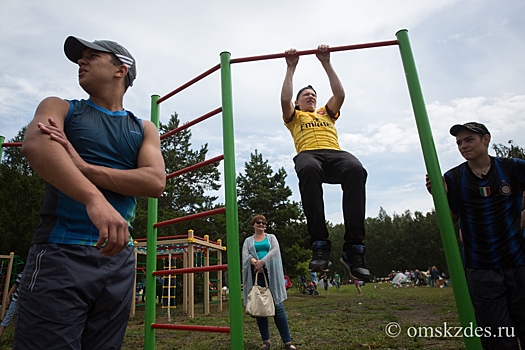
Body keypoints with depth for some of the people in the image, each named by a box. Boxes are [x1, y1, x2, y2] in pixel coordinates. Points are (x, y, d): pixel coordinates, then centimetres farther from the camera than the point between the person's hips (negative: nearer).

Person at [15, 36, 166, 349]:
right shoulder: (60, 109, 9)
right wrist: (95, 199, -31)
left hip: (119, 258, 3)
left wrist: (83, 166, -14)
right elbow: (35, 145, -15)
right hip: (61, 253, -2)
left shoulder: (144, 129, 13)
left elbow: (156, 182, -5)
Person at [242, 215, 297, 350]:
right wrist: (256, 263, -20)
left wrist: (262, 261, -18)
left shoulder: (271, 237, 15)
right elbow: (246, 255, 0)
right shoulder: (248, 241, 16)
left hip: (271, 273, -1)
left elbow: (275, 250, -4)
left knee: (278, 306, -5)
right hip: (255, 274, 1)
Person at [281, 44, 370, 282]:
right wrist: (291, 68, 19)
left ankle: (353, 248, -38)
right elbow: (285, 98, 12)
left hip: (335, 153, 2)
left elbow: (340, 94, 22)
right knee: (308, 170, -43)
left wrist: (326, 63, 25)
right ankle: (320, 245, -40)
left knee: (355, 169, -37)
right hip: (308, 154, -2)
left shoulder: (327, 113, 39)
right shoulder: (294, 117, 31)